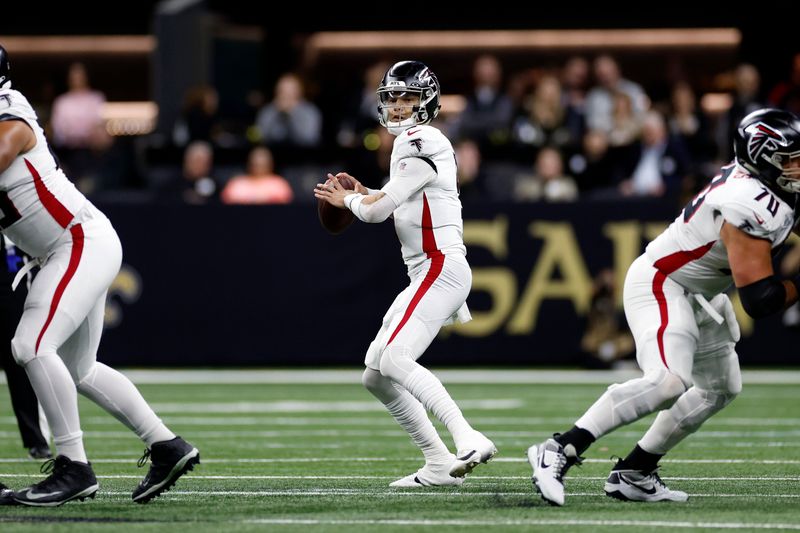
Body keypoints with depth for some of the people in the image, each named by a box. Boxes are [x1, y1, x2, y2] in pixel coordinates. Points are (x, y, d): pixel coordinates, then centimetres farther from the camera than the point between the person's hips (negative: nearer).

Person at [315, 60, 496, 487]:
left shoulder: (421, 145, -12)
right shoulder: (409, 143, 18)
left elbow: (377, 211, -12)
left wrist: (349, 199, 8)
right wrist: (363, 192, 19)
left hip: (441, 268, -10)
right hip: (426, 273, 10)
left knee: (395, 359, -25)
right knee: (375, 375, 8)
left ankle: (468, 439, -33)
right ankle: (439, 464, 9)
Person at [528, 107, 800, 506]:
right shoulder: (751, 209, -30)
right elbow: (759, 300, -31)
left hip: (698, 293, 11)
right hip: (660, 286, -11)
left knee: (720, 387, 19)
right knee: (669, 381, -30)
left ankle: (633, 474, 19)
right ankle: (558, 451, -27)